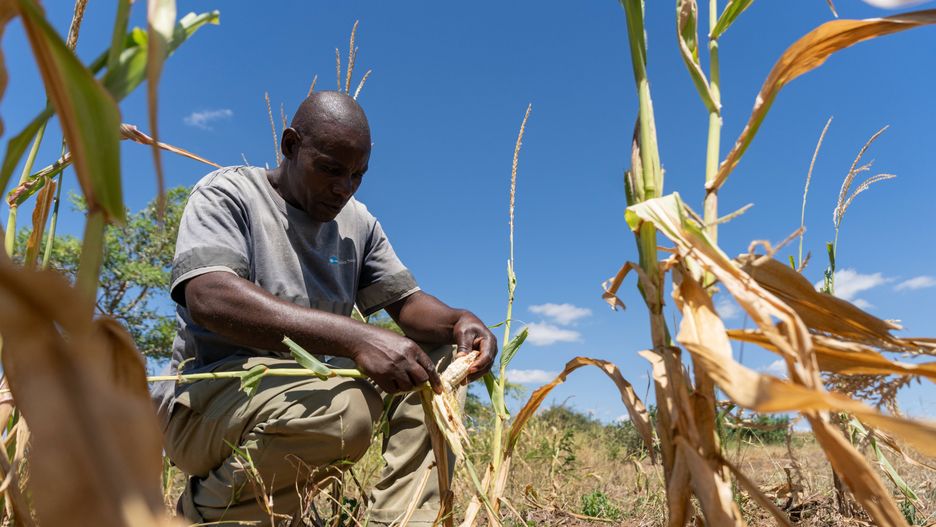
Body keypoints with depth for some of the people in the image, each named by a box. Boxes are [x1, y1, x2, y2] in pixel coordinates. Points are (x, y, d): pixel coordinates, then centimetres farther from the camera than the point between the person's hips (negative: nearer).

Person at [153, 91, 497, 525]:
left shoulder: (358, 222, 10)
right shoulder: (227, 193, -8)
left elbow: (406, 301, 8)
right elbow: (209, 298, -26)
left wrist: (459, 322, -17)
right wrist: (357, 338, -37)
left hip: (315, 387, 6)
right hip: (210, 397, -6)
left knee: (440, 356, -5)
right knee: (344, 409, -34)